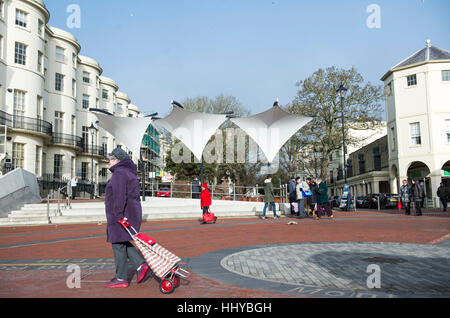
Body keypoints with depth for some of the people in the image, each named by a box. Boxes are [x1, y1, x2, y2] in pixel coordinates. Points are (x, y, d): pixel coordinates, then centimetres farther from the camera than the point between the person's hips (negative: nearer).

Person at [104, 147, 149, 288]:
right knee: (123, 242, 17)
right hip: (132, 212, 10)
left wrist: (118, 215, -22)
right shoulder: (130, 173, 18)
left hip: (121, 214, -10)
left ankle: (121, 278, 5)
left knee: (118, 244, -2)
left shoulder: (119, 172, -13)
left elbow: (120, 196, -21)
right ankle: (141, 265, 8)